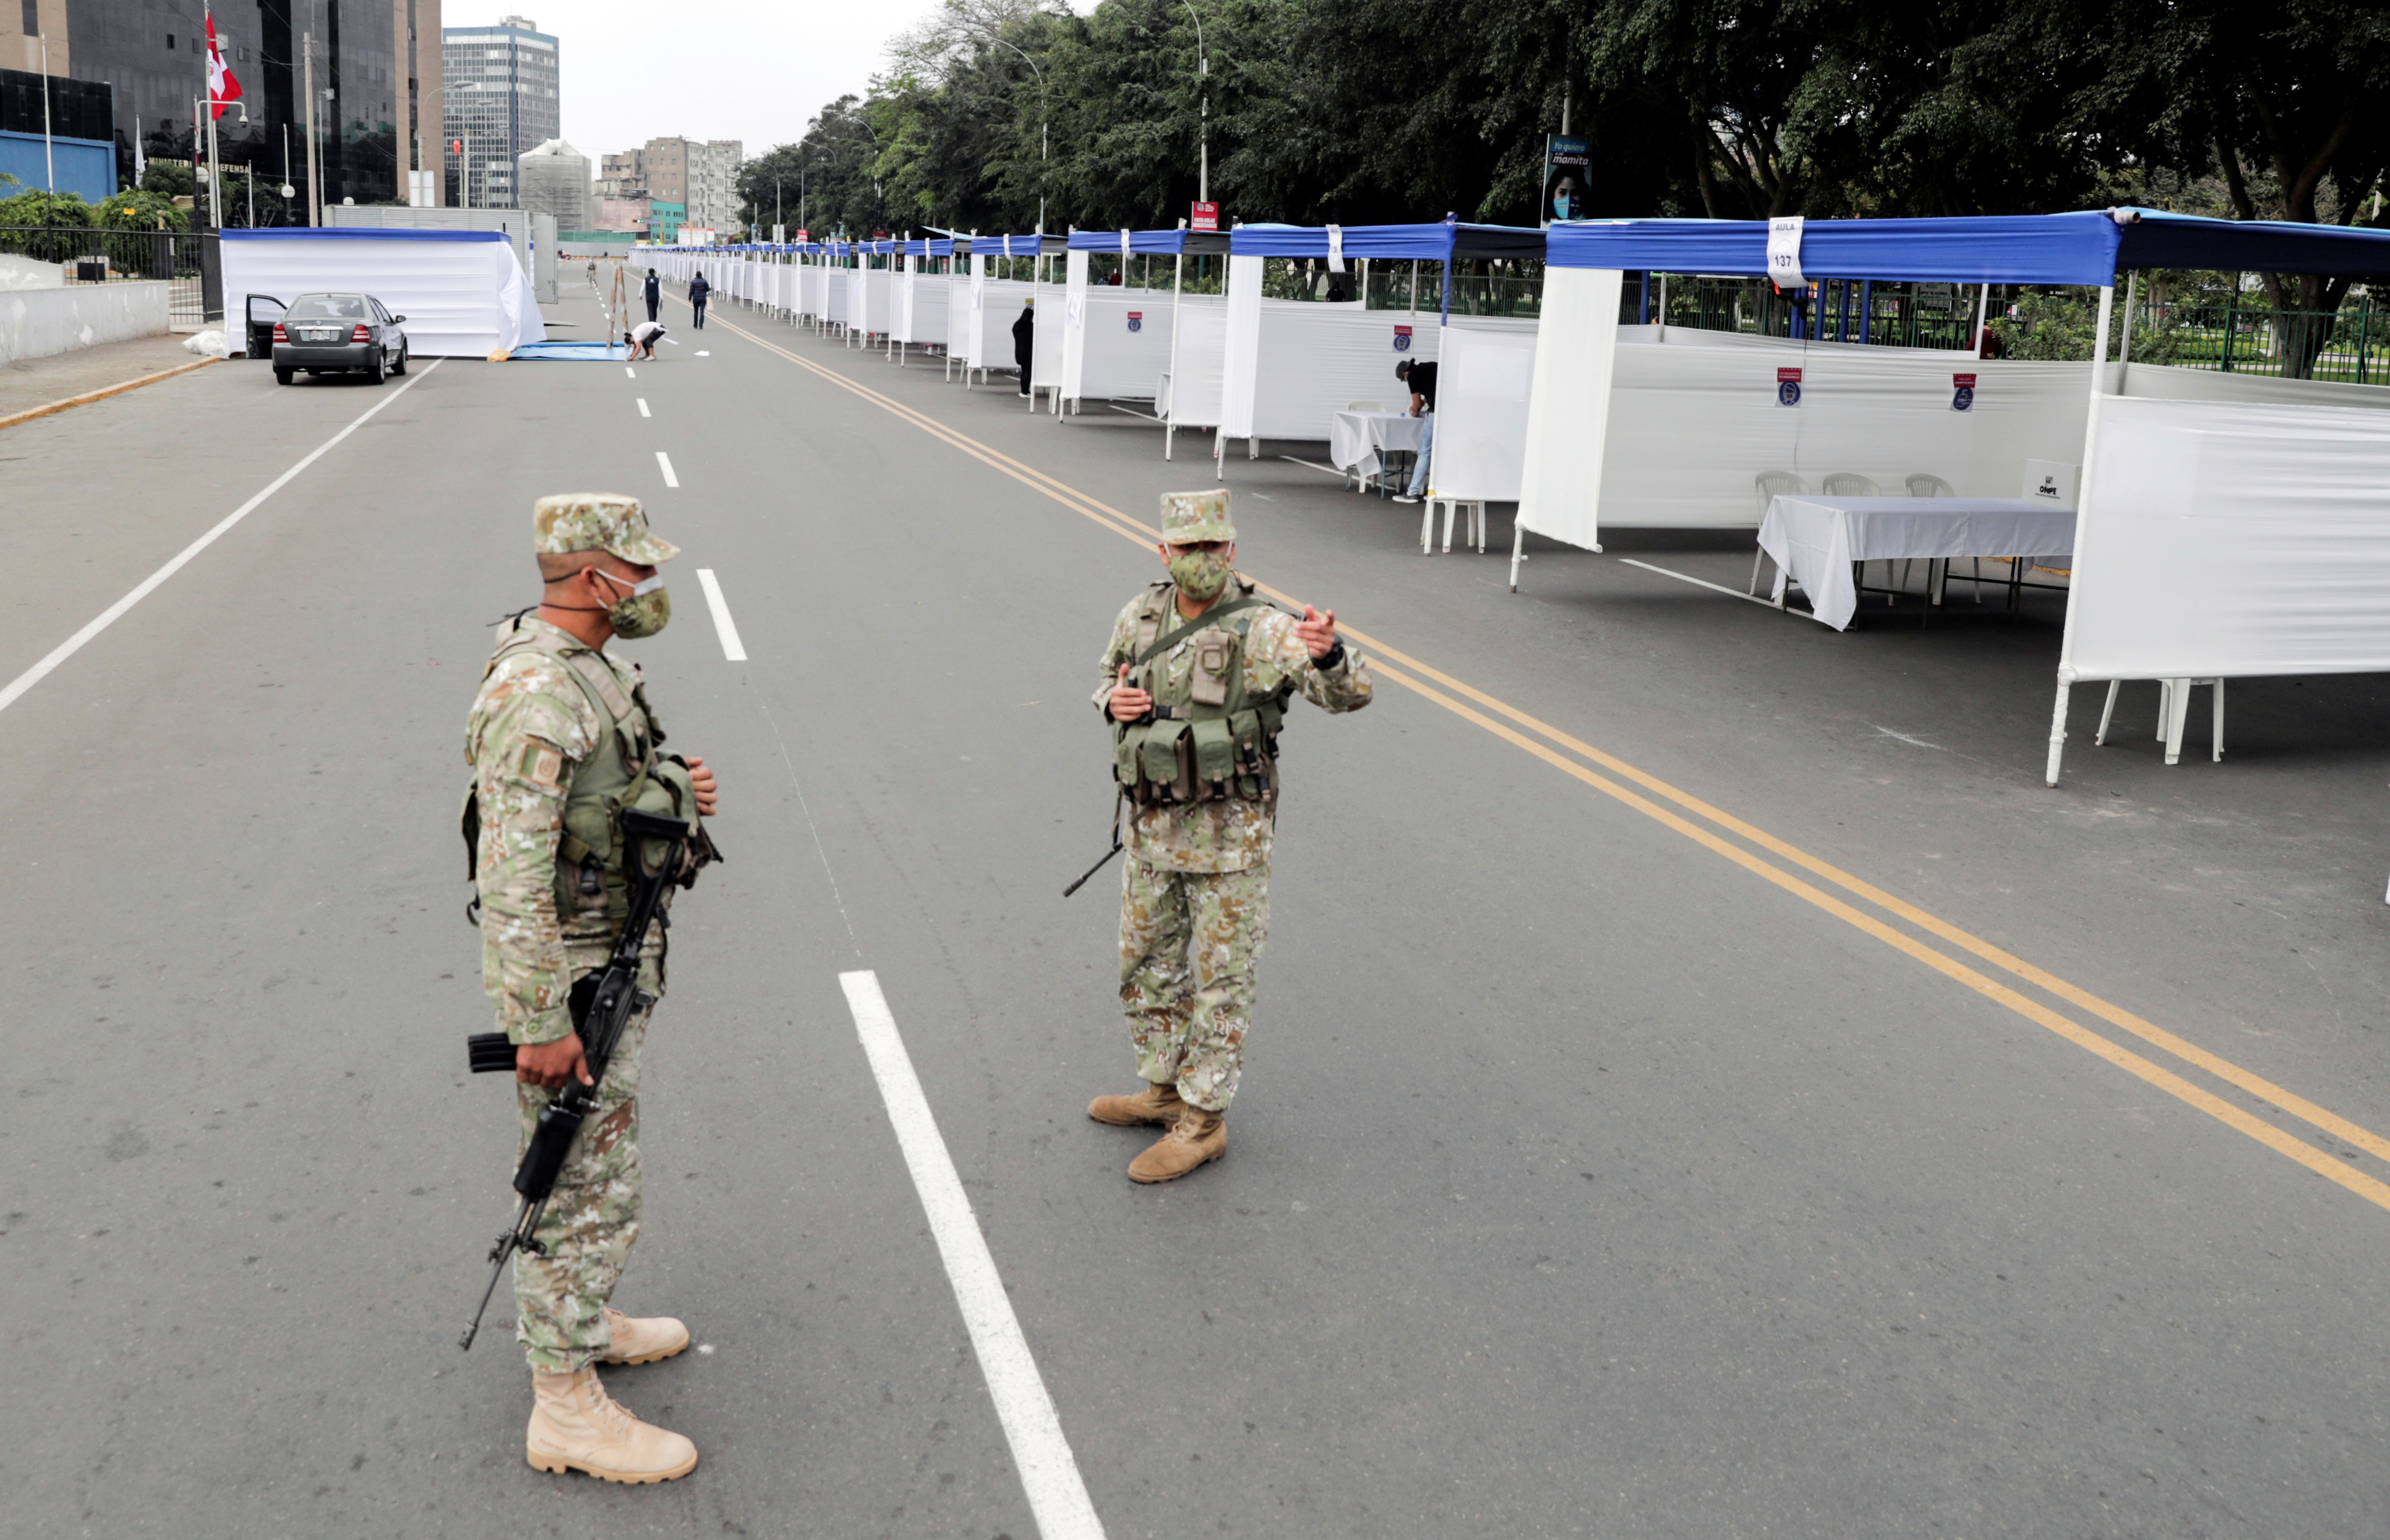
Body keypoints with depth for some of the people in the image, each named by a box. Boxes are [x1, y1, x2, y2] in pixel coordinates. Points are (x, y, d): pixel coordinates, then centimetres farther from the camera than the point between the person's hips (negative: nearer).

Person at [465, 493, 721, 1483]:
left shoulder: (588, 667, 6)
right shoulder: (536, 695, -26)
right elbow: (512, 878, -27)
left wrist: (673, 789, 0)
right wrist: (540, 1023, -25)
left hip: (611, 964, 10)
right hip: (570, 982, -10)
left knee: (592, 1169, 24)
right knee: (586, 1192, 1)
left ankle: (580, 1322, 42)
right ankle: (566, 1408, 14)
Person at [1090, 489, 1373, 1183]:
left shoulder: (1262, 629, -19)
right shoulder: (1141, 615, -1)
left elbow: (1351, 693, -28)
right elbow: (1110, 679, 17)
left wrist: (1327, 654, -51)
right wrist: (1113, 700, -8)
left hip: (1228, 833, -6)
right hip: (1152, 826, 7)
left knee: (1220, 977, 4)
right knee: (1147, 963, 19)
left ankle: (1203, 1120, 16)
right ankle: (1165, 1091, 37)